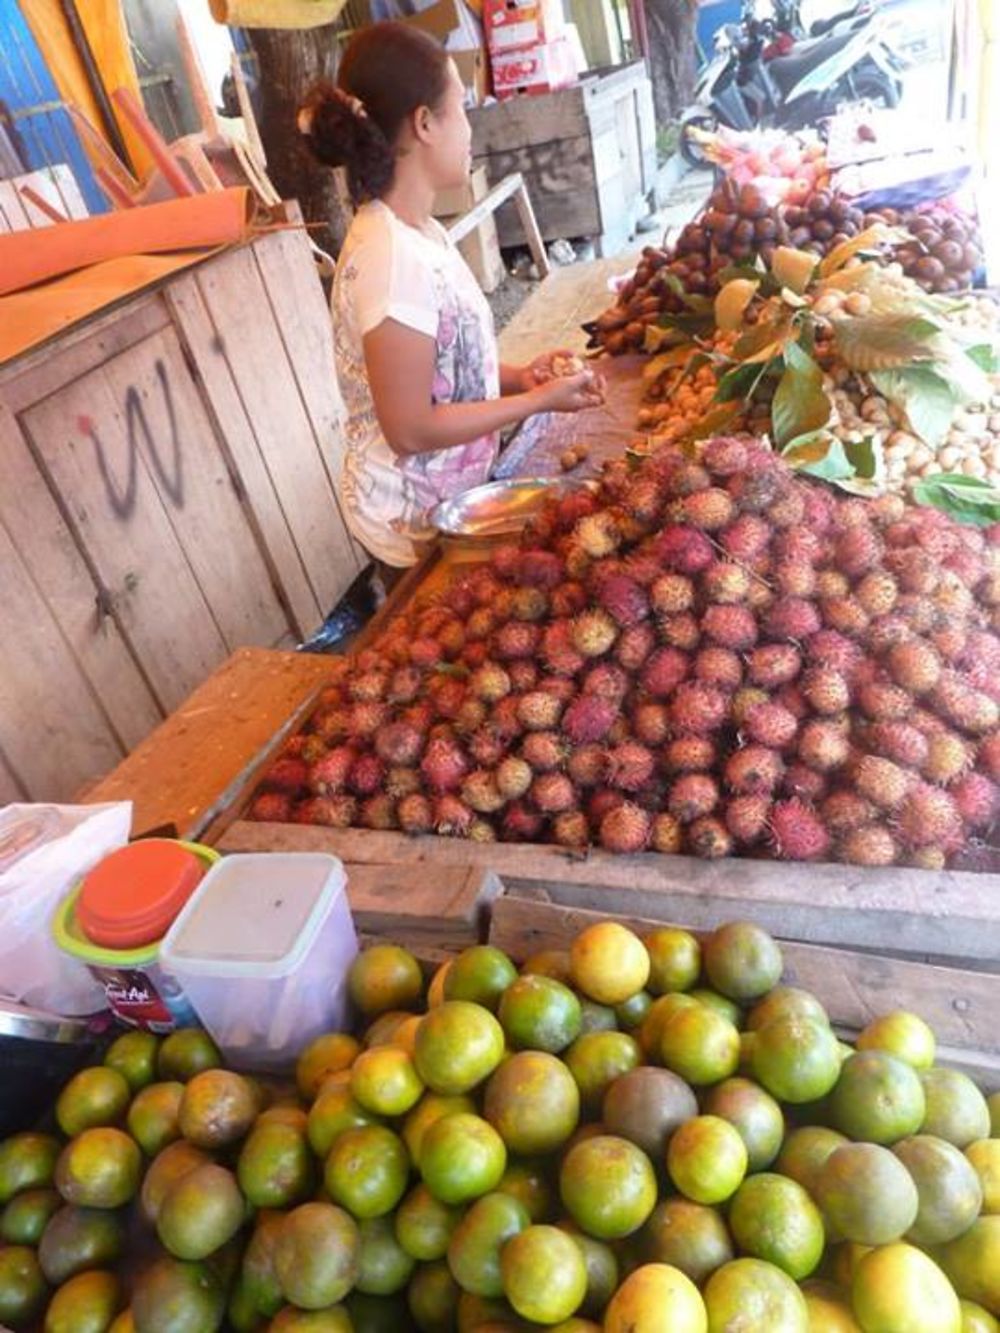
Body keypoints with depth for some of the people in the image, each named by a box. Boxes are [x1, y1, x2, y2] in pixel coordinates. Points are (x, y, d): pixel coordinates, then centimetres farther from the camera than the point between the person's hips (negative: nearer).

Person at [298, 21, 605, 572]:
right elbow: (411, 429, -24)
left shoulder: (417, 233, 3)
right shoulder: (393, 261, -25)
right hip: (418, 521, -8)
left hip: (446, 497, 8)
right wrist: (539, 399, -17)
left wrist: (516, 376, 0)